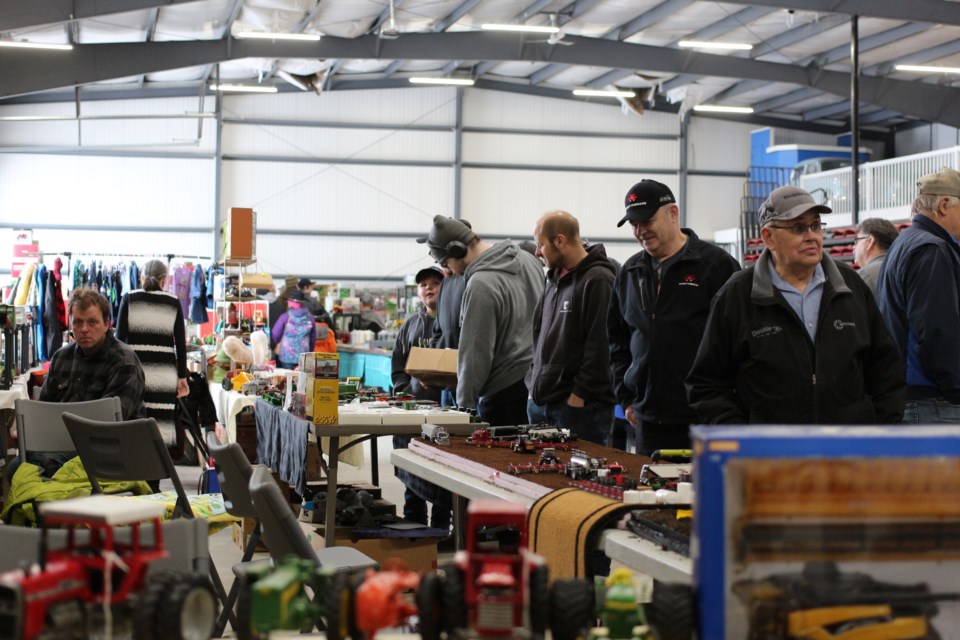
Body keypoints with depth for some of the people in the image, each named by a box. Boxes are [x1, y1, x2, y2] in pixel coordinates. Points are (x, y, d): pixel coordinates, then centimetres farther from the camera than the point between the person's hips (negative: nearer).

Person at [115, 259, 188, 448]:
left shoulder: (129, 298, 5)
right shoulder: (173, 303, 6)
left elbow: (120, 337, 1)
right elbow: (181, 343, 5)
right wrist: (182, 378, 8)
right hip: (164, 374, 0)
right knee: (162, 424, -3)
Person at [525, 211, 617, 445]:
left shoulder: (598, 280, -12)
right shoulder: (555, 281, 18)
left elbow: (600, 346, -18)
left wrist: (579, 396, -18)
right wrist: (534, 382, 14)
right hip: (541, 403, 9)